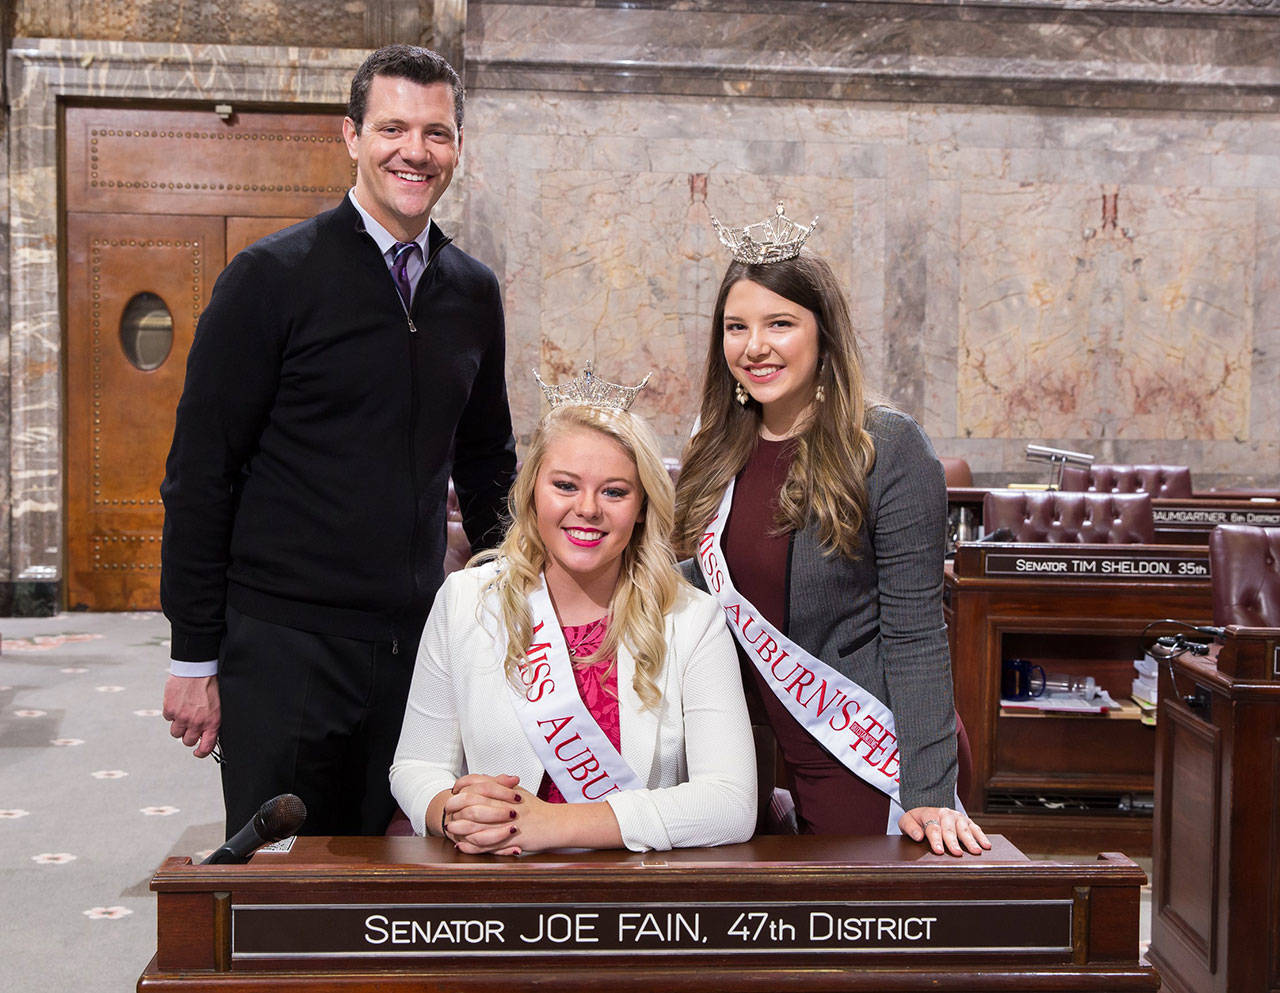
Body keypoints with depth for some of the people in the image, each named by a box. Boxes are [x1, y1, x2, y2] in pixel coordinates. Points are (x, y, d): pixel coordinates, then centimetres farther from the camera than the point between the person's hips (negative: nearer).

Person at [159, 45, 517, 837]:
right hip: (284, 646, -4)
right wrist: (195, 656, -7)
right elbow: (200, 474, -6)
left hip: (416, 643, 5)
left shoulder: (474, 293, 9)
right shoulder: (272, 277, -6)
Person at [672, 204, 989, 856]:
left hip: (858, 763, -5)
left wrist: (928, 794, -19)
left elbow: (914, 635, -15)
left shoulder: (888, 449, -13)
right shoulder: (716, 449, 4)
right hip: (744, 751, 6)